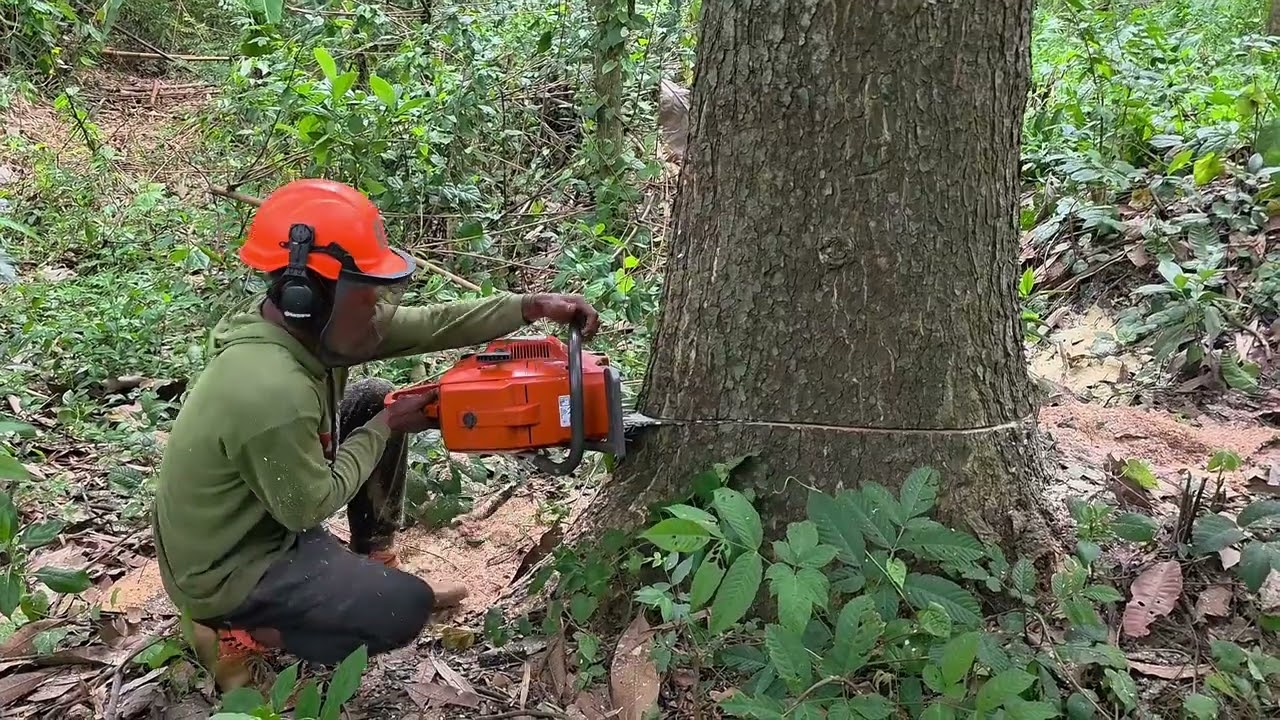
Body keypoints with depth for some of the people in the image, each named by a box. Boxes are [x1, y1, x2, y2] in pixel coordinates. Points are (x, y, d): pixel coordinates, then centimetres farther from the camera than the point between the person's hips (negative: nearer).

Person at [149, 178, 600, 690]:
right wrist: (384, 429, -13)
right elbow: (311, 507, -22)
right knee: (407, 609, -8)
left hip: (258, 513, 9)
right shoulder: (272, 393, -36)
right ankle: (238, 632, 2)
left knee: (373, 400, 7)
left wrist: (532, 308, -10)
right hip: (223, 571, -9)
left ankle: (375, 563, 20)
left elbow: (426, 326, -5)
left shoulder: (302, 324, -9)